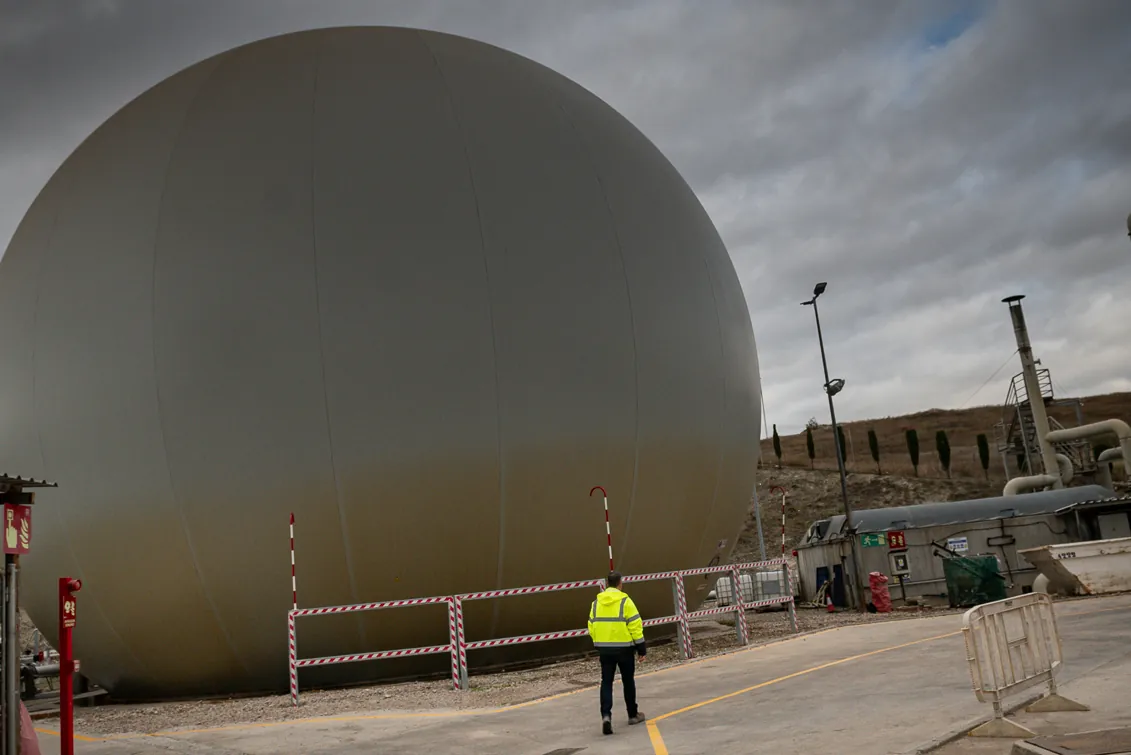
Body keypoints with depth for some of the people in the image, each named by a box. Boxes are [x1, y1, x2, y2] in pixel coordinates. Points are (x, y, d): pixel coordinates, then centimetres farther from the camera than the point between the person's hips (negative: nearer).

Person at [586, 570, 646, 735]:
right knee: (628, 682, 13)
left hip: (604, 649, 3)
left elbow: (592, 627, 8)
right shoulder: (625, 601, -12)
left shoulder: (596, 602, 3)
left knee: (606, 682, 5)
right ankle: (633, 715, 25)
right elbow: (635, 626, -12)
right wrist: (641, 648, -2)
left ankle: (606, 715, -12)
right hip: (624, 648, -3)